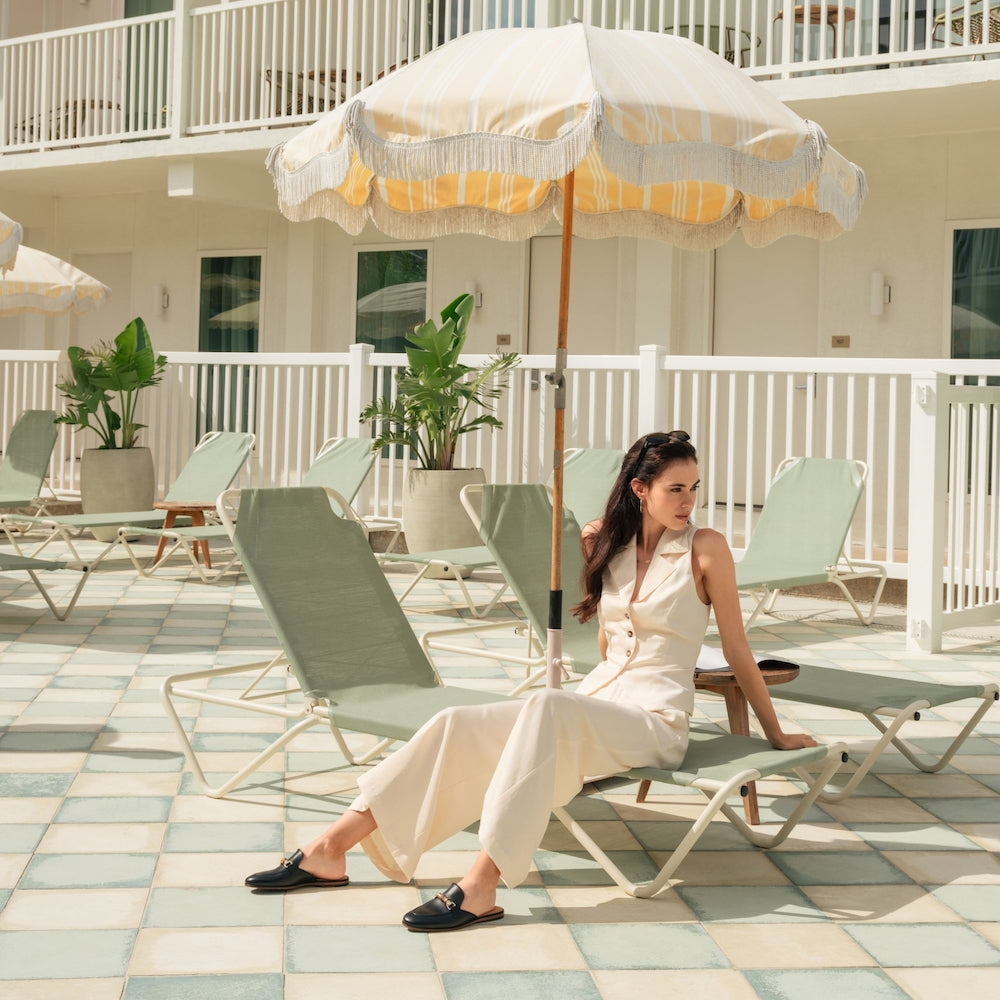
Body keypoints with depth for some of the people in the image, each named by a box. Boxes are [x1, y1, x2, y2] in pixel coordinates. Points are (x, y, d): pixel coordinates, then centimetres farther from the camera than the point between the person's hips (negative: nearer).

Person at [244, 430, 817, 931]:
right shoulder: (611, 546, 11)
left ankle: (482, 887, -43)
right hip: (597, 701, 6)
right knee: (457, 726, -17)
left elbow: (737, 650, 2)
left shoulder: (705, 548, -4)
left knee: (546, 707, -38)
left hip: (655, 723, -6)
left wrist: (776, 734, 6)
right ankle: (331, 850, -17)